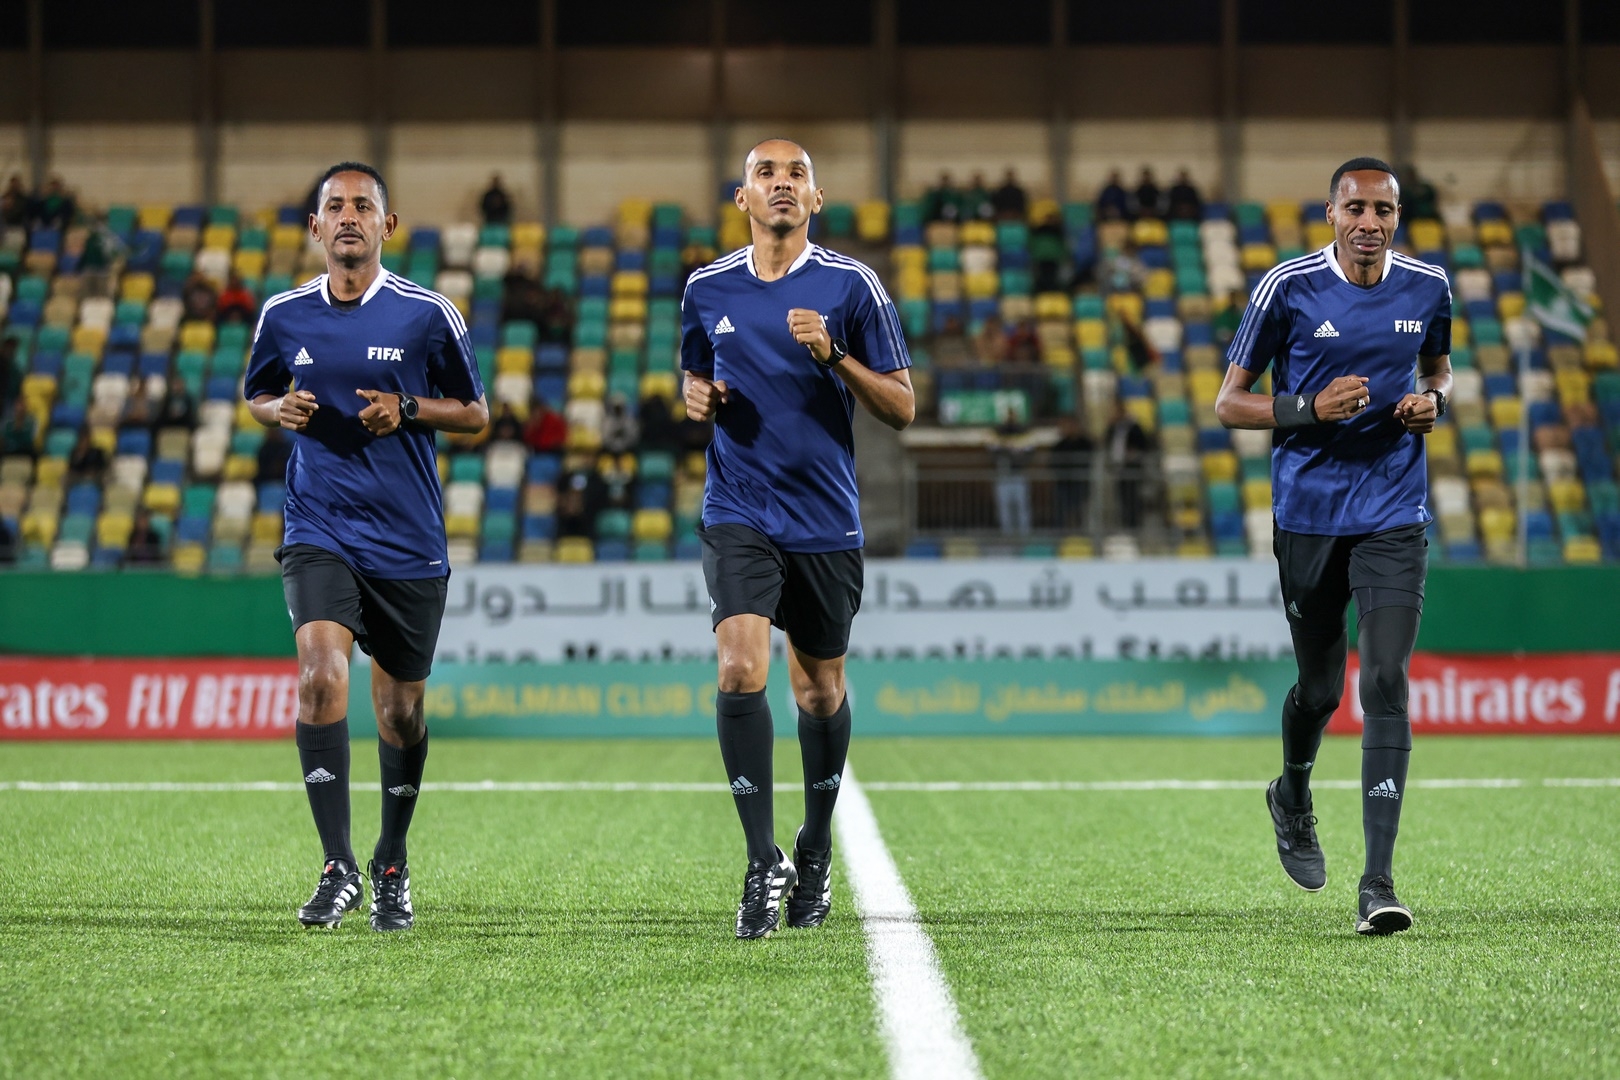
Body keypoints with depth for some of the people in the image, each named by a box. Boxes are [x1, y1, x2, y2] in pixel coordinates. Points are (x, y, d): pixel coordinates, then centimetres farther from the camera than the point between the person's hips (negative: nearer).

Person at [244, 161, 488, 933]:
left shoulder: (427, 314, -3)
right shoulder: (284, 316, 3)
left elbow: (475, 412, 5)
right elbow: (256, 395, 19)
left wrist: (406, 410, -13)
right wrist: (279, 410, -5)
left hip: (408, 542, 0)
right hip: (319, 533, 0)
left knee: (401, 709, 9)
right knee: (321, 673, -22)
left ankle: (392, 867, 31)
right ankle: (337, 868, -19)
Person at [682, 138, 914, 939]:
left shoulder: (851, 287, -2)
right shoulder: (706, 288, 6)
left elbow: (901, 408, -2)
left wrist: (833, 355, -17)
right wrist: (697, 397, -1)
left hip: (826, 521, 0)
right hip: (739, 517, 0)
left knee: (820, 691, 10)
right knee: (740, 669, -19)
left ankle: (815, 851, 31)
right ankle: (763, 861, -15)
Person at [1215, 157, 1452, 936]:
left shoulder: (1427, 287, 3)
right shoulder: (1288, 287, -7)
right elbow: (1229, 404, -3)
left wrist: (1433, 400, -2)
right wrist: (1312, 410, -19)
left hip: (1394, 513, 1)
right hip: (1308, 513, -1)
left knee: (1387, 682, -12)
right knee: (1320, 688, 10)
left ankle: (1377, 883, -14)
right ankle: (1293, 797, 45)